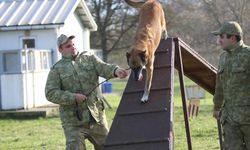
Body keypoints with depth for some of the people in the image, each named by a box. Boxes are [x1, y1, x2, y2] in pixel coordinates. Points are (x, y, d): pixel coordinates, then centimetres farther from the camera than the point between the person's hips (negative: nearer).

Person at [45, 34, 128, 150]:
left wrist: (115, 70, -31)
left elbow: (103, 68, -7)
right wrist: (73, 98, -18)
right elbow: (51, 93, -6)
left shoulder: (88, 58, 11)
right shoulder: (56, 69, 3)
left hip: (96, 117, 3)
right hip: (74, 122, -3)